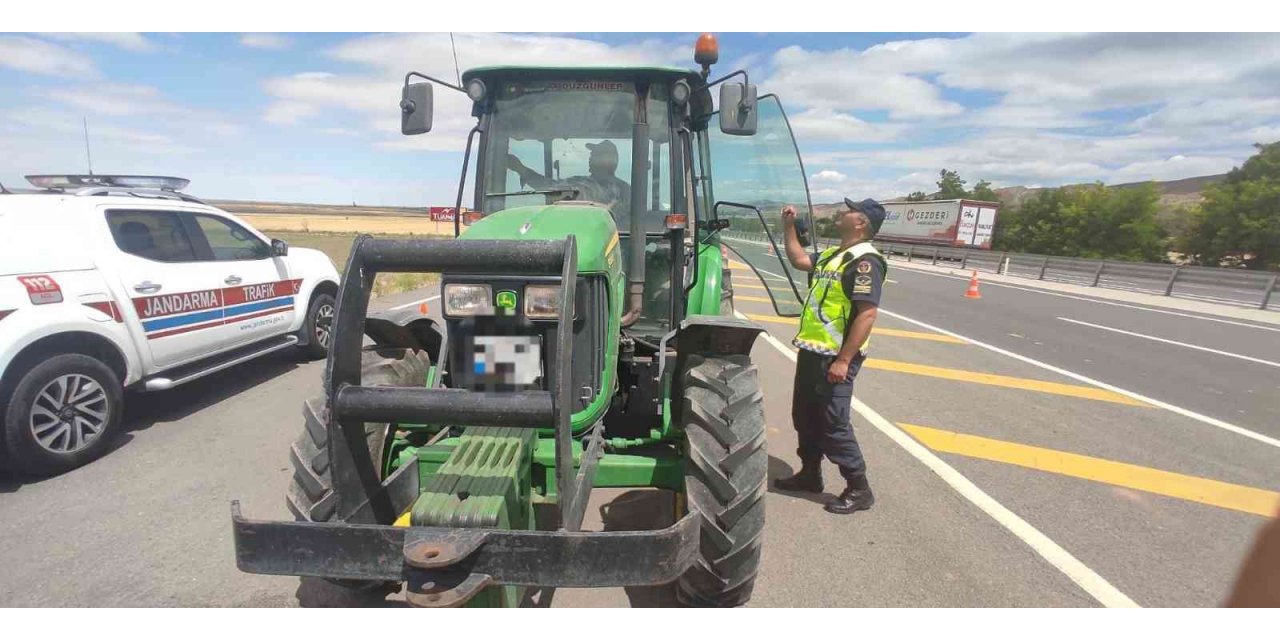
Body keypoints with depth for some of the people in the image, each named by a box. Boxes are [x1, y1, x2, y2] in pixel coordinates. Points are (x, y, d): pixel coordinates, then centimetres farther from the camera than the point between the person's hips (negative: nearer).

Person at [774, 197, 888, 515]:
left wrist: (844, 361, -25)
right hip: (811, 352, 10)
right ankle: (810, 474, 33)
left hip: (834, 358, -9)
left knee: (833, 425, -2)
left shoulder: (864, 261, -17)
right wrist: (789, 227, 17)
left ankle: (859, 489, 13)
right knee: (804, 417, 18)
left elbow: (867, 314, -23)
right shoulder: (830, 255, 12)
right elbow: (798, 260, 27)